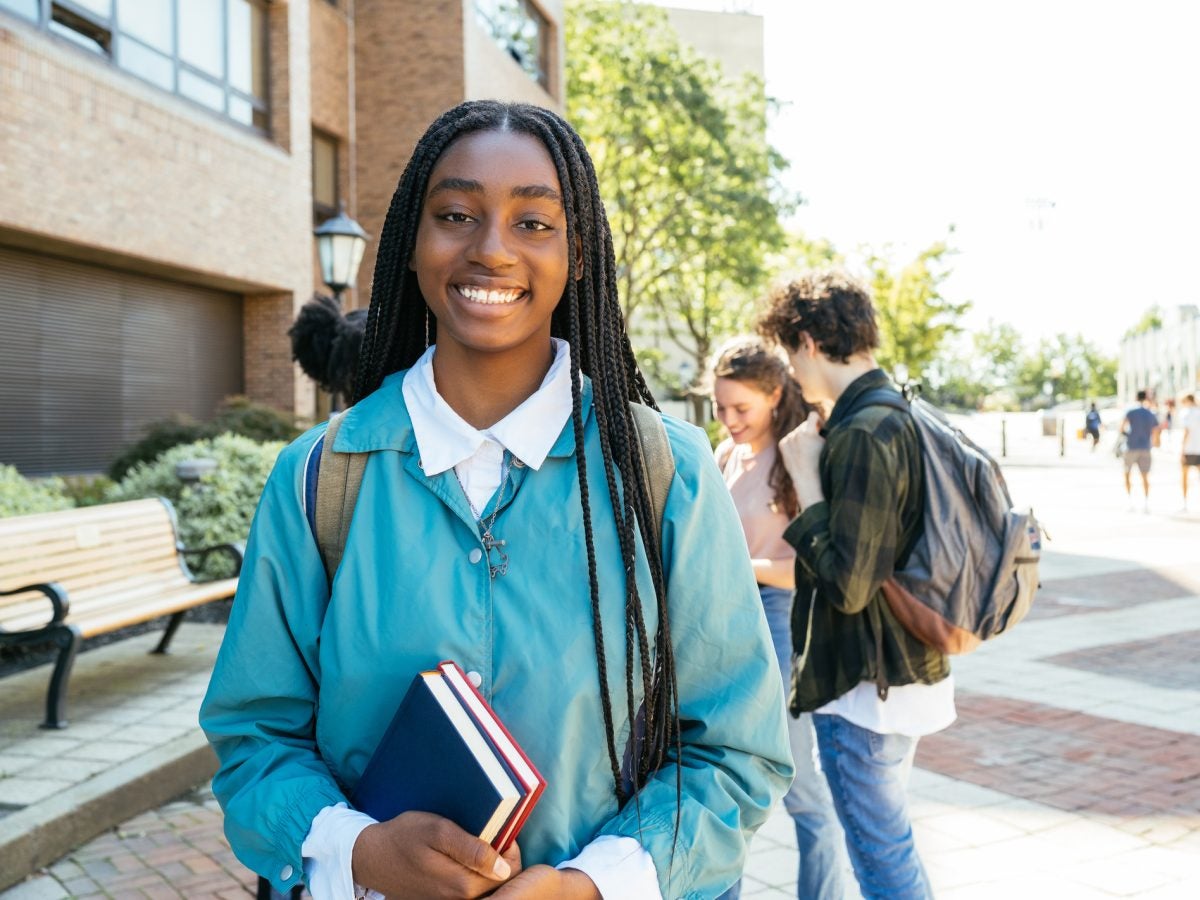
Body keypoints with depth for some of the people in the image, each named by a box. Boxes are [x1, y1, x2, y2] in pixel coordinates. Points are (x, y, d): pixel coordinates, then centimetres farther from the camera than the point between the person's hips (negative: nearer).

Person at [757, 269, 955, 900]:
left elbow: (847, 583, -25)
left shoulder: (863, 435, -23)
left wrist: (806, 480, -16)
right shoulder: (904, 417, 8)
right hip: (909, 671, 10)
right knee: (892, 848, 23)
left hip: (866, 687, -10)